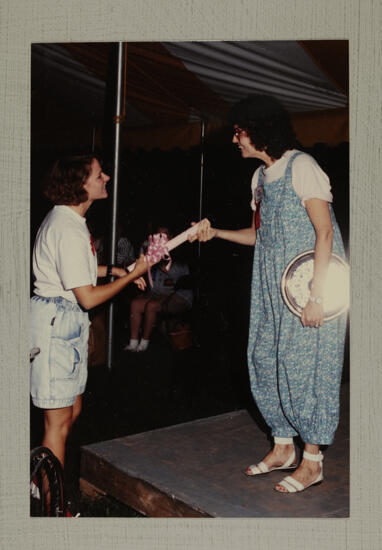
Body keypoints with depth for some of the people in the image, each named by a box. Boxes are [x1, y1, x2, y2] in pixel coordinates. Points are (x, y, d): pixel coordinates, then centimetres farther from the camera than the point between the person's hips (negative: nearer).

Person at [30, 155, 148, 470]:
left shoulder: (67, 219, 11)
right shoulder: (68, 230, -22)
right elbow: (88, 298, -22)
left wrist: (113, 270, 13)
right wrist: (132, 275, -11)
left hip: (68, 320, 11)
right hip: (55, 322, -11)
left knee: (72, 411, 17)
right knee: (59, 420, -2)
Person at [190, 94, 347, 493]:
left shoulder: (301, 167, -10)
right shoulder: (261, 176, 15)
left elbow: (324, 232, -16)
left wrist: (315, 296, -21)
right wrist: (215, 233, 11)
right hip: (272, 289, 8)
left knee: (302, 366, -3)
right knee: (265, 361, 9)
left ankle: (312, 460, 12)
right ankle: (283, 448, 25)